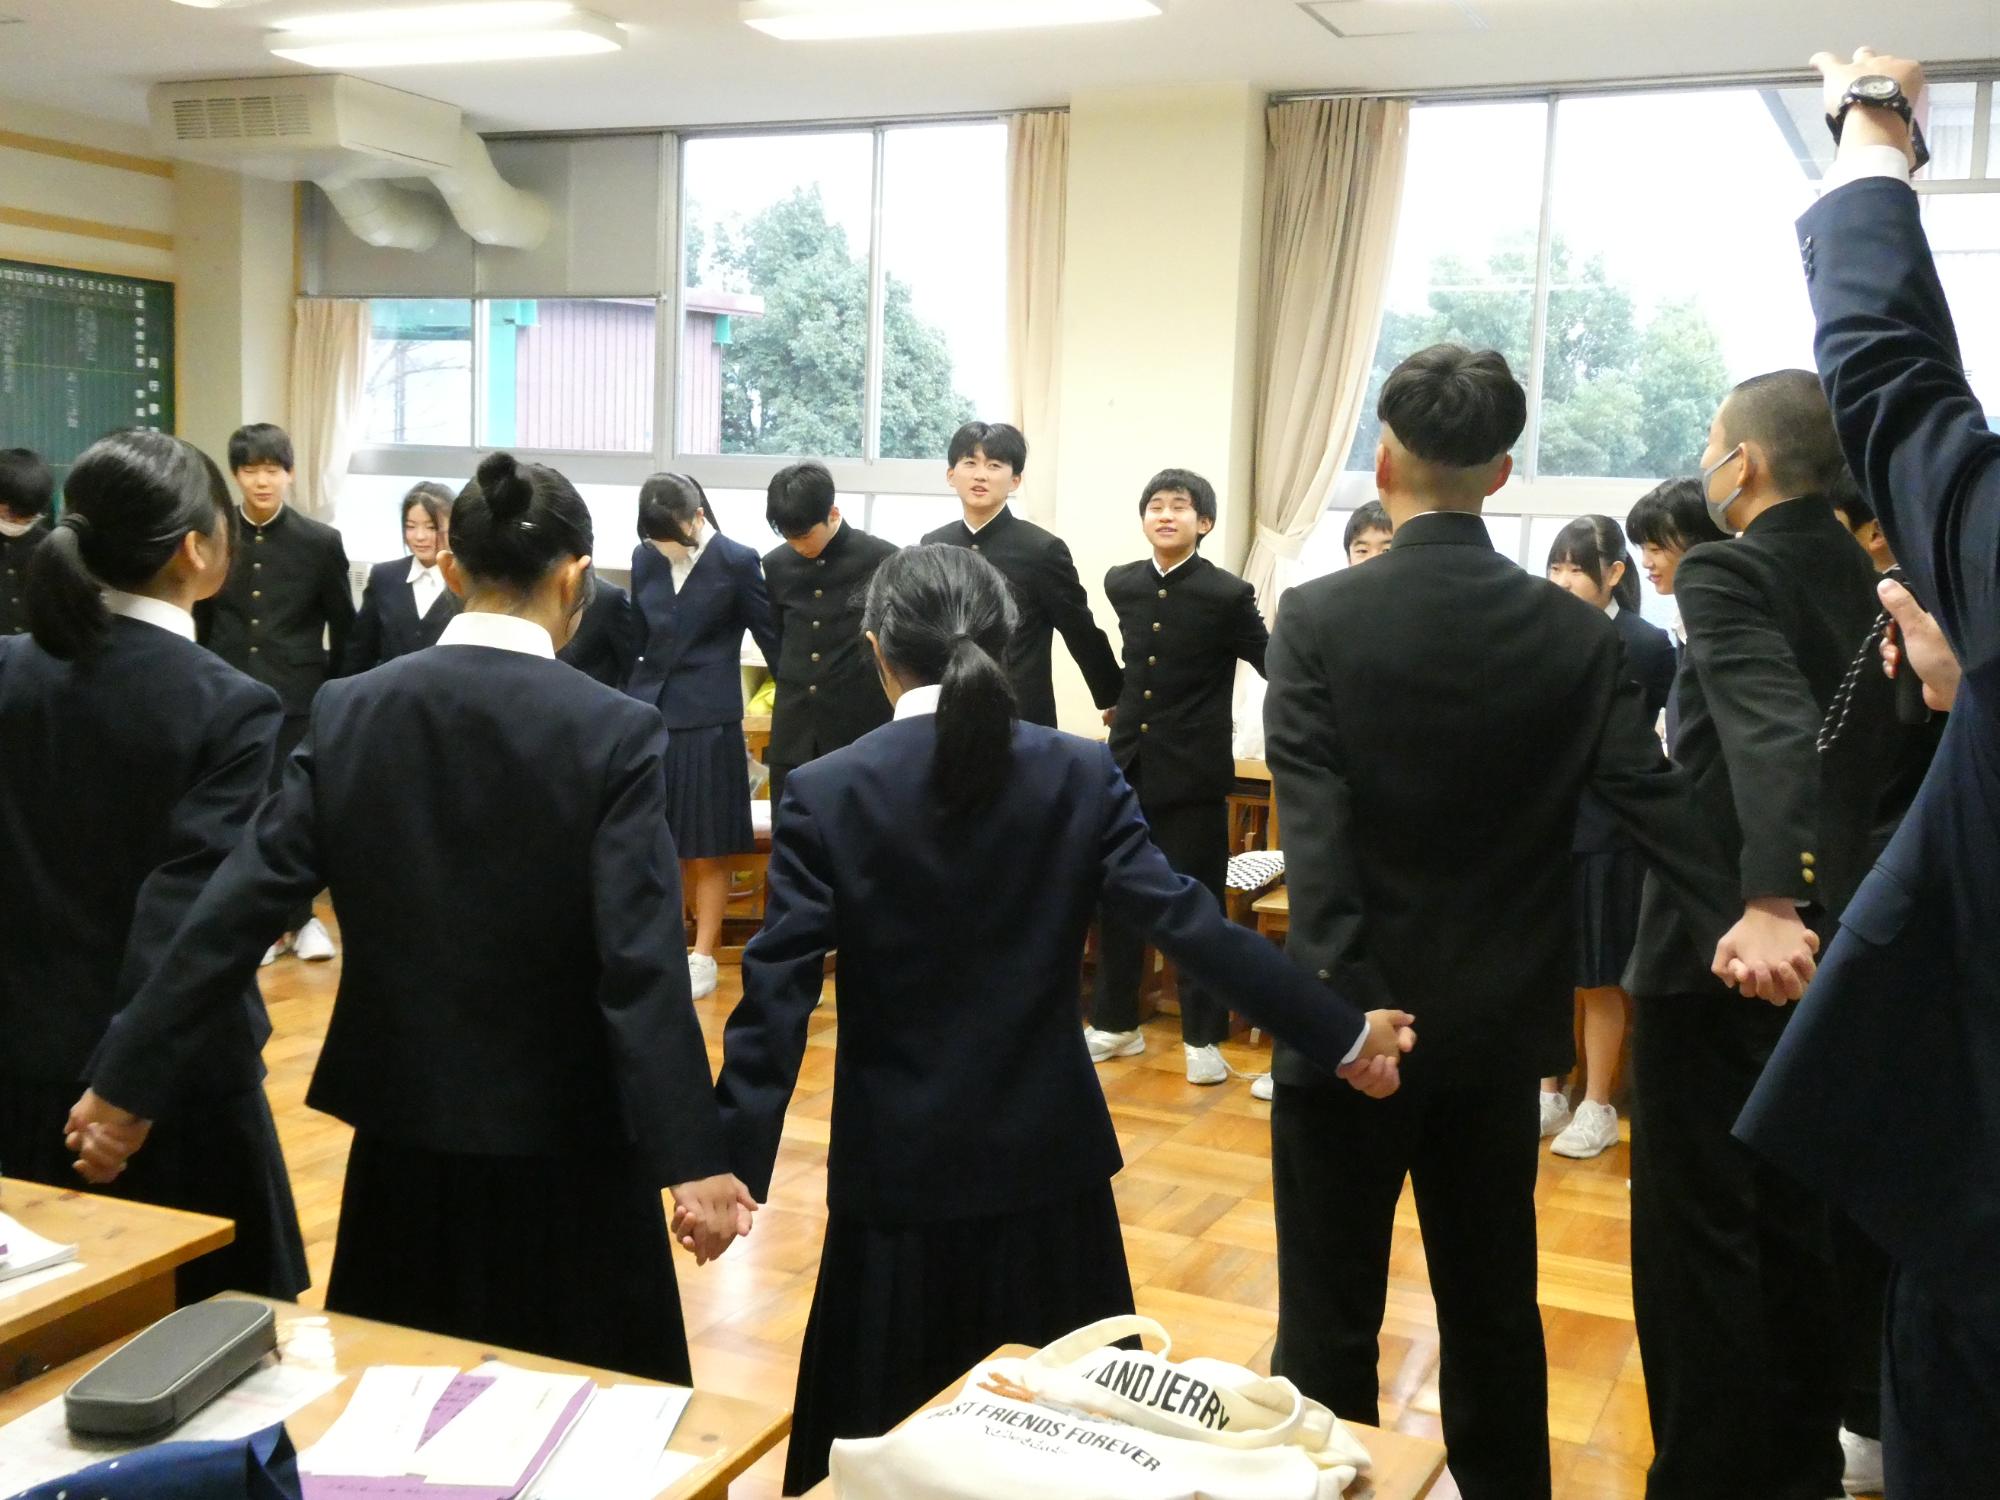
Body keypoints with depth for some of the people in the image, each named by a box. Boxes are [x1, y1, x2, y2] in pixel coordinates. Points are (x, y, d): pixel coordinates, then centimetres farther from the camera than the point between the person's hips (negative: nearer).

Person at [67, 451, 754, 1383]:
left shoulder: (347, 712, -5)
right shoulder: (614, 732, -16)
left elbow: (237, 909, -6)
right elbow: (643, 960, -21)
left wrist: (129, 1083, 2)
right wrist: (693, 1158, -20)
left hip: (406, 1119, 4)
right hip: (562, 1130, -3)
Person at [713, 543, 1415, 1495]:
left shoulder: (826, 793, -11)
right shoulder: (1080, 775, -7)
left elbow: (777, 991, -15)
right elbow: (1190, 926, -11)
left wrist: (735, 1162, -13)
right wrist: (1344, 1035, -5)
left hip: (900, 1164, -2)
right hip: (1048, 1153, 2)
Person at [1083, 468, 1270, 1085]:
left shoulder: (1227, 594, -10)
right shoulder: (1122, 584, 4)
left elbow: (1273, 664, -3)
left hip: (1192, 771, -5)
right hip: (1128, 763, 5)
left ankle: (1203, 1037, 15)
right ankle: (1115, 1022, 25)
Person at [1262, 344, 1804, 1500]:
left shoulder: (1318, 619, -10)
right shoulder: (1578, 633, -1)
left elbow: (1314, 819, -20)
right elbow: (1653, 791, -14)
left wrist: (1340, 988, -25)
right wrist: (1744, 915, -21)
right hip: (1501, 1021, 4)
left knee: (1331, 1320, 9)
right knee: (1496, 1309, 18)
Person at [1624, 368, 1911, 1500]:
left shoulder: (1729, 572, -15)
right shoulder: (1873, 583, 9)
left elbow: (1773, 728, -33)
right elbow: (1885, 756, 13)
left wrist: (1769, 899, -44)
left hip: (1726, 941, -8)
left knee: (1699, 1231, 3)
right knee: (1793, 1218, 19)